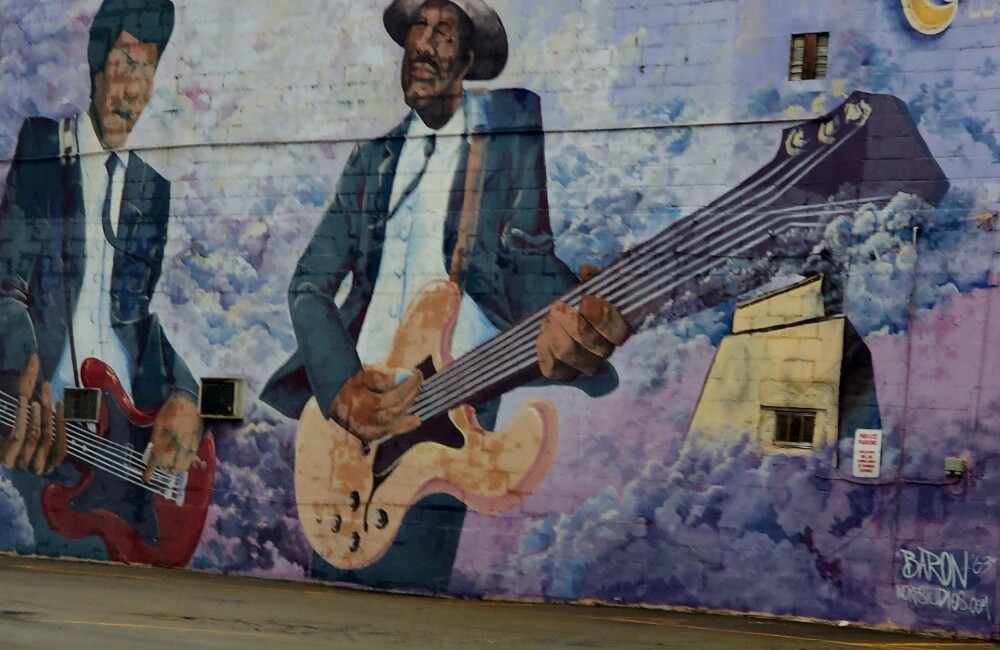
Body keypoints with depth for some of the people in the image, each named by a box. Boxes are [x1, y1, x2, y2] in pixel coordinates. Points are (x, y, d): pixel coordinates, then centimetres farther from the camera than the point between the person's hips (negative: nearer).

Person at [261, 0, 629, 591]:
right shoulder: (372, 159, 16)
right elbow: (310, 285, 9)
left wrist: (566, 321, -32)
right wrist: (341, 389, -11)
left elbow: (529, 255, -6)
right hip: (352, 408, 5)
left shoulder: (509, 128, 4)